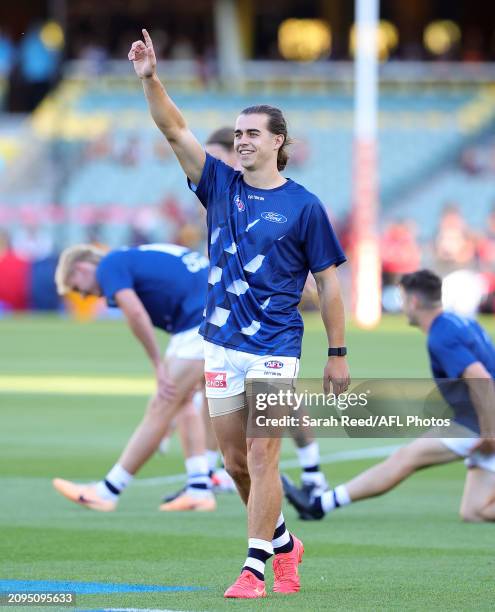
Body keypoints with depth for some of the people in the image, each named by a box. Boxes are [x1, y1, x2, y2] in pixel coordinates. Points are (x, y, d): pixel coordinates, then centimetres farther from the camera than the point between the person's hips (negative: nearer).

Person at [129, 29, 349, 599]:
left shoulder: (304, 205, -4)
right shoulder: (221, 185, 7)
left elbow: (328, 282, 0)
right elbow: (175, 130, -3)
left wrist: (338, 353, -1)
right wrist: (149, 77, -17)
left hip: (274, 348, -5)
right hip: (220, 344, 5)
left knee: (261, 458, -10)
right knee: (235, 460, 11)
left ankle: (255, 568, -6)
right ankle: (282, 543, 30)